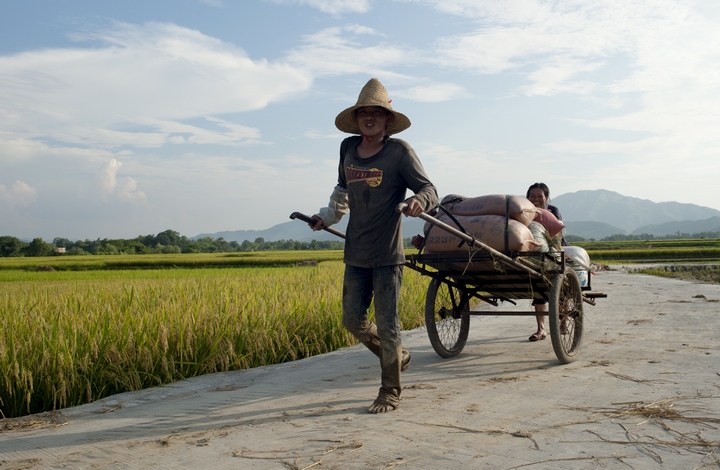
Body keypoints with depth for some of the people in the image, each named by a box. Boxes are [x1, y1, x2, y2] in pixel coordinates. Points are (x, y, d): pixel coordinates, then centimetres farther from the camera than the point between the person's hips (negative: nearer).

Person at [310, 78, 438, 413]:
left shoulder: (399, 151, -8)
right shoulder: (348, 148, 6)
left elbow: (429, 190, -9)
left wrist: (418, 201, -30)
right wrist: (327, 215, 18)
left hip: (387, 254, -5)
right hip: (356, 253, 6)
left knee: (386, 323, -2)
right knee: (352, 320, 11)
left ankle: (390, 392, 15)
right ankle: (398, 356, 36)